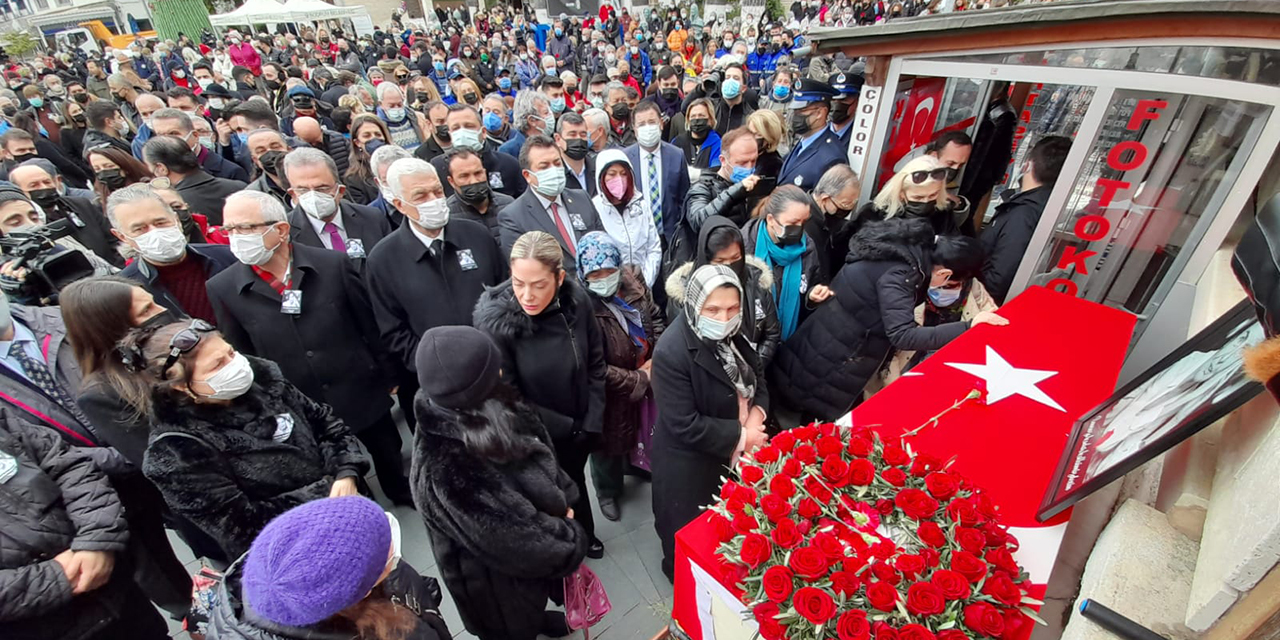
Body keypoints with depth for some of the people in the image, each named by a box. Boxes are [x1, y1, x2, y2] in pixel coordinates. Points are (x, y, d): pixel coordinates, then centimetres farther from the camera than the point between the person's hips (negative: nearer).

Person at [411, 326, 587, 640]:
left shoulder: (492, 412, -19)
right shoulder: (445, 470, -42)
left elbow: (539, 459, -1)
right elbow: (516, 539, -31)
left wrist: (562, 503, -6)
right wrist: (569, 538, -16)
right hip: (495, 578, -7)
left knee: (533, 601, 35)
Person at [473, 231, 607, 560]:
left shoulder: (576, 300, -17)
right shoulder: (495, 322, -27)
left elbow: (595, 363, -4)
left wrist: (591, 422, -8)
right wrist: (567, 426, -15)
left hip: (582, 430, 4)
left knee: (575, 480, 28)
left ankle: (583, 536, 58)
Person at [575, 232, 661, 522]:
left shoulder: (633, 279, -12)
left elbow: (654, 318, 4)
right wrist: (638, 379, -20)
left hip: (646, 379, 6)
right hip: (611, 395, -5)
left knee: (642, 431, 29)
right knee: (611, 444, 19)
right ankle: (608, 492, 49)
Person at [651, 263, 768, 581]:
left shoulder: (731, 334, -7)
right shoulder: (672, 353, -32)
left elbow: (758, 376, 6)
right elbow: (686, 426, -30)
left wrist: (757, 412, -13)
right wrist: (741, 436, -22)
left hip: (734, 456, 7)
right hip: (690, 467, -7)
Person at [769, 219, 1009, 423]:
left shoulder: (914, 249, 1)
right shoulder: (897, 274, -27)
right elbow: (903, 335, -33)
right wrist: (969, 326, -31)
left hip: (842, 352, 9)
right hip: (828, 363, -9)